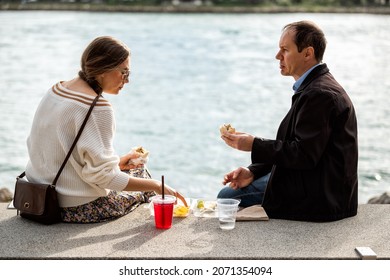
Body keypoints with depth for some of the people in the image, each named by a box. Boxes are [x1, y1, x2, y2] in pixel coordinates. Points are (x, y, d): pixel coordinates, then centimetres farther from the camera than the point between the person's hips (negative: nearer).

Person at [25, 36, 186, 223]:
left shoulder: (56, 90, 5)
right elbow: (102, 176, -24)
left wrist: (115, 163, 13)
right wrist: (156, 186, -16)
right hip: (78, 210, -8)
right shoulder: (98, 109, -23)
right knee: (142, 174, 17)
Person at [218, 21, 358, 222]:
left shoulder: (320, 94, -23)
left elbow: (304, 155, -26)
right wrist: (253, 172, 2)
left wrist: (255, 145, -18)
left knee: (229, 197, -5)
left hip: (320, 197, -10)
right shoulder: (312, 87, 12)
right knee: (228, 194, 13)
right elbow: (291, 146, 12)